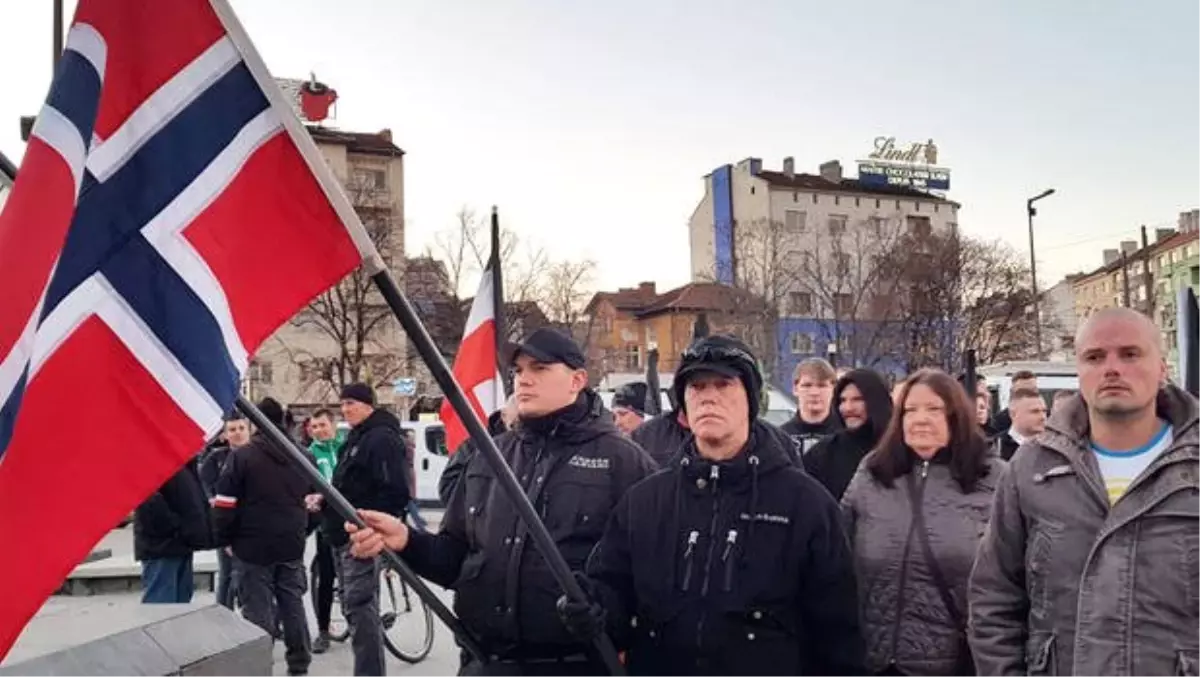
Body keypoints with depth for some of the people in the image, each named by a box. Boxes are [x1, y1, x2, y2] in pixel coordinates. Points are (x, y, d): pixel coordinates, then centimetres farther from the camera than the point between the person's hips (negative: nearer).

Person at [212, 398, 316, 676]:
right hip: (292, 546, 5)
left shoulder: (242, 456, -10)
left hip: (254, 547, -5)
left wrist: (224, 539, 1)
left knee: (259, 611, 1)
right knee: (293, 605, 15)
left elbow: (225, 506, -11)